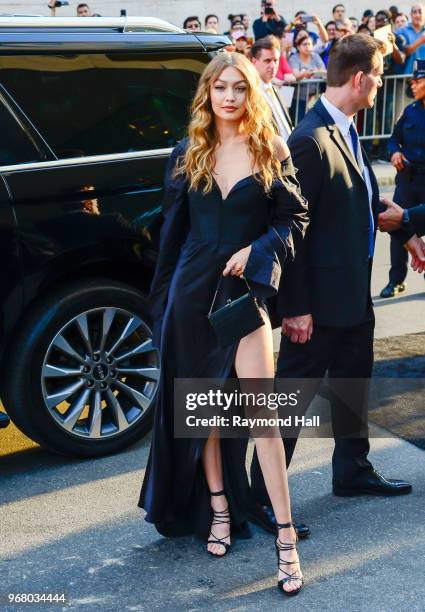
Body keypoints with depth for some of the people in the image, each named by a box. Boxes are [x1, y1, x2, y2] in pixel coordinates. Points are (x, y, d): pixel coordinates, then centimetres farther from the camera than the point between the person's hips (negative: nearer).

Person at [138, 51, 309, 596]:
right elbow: (172, 229, 10)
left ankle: (285, 536, -5)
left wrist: (256, 251, -15)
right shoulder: (187, 154, 6)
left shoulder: (271, 153, 1)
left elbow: (294, 218, 2)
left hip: (246, 290, -3)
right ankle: (217, 506, 27)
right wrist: (162, 301, 10)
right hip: (193, 290, 3)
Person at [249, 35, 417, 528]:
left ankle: (352, 470, 40)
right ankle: (264, 496, 13)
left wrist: (405, 232, 23)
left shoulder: (348, 133, 6)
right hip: (320, 300, -9)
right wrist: (295, 306, -21)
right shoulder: (310, 142, -22)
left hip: (354, 292, 9)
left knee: (353, 385, 22)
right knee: (294, 394, 1)